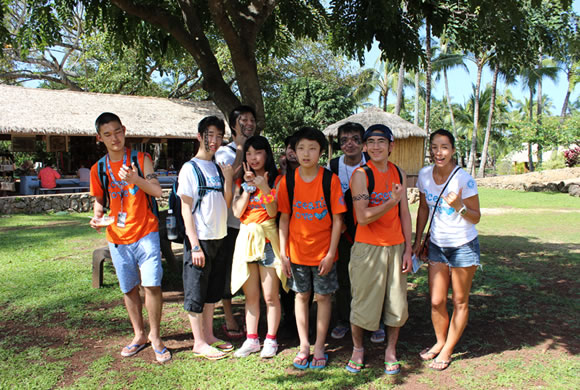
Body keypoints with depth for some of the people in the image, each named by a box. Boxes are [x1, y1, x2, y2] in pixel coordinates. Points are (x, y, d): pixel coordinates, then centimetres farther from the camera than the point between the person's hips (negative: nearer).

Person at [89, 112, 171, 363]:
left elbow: (157, 191, -13)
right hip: (117, 237, 4)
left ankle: (155, 335, 9)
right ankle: (139, 335, 29)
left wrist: (136, 179, -29)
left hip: (146, 233, -3)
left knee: (151, 284, -10)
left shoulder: (141, 159, -3)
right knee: (129, 288, 12)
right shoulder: (98, 169, 6)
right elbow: (99, 200, 17)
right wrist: (97, 217, -3)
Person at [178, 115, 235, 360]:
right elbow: (186, 209, -12)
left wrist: (228, 179, -8)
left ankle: (209, 335, 27)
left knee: (212, 290, 15)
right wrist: (195, 246, -16)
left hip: (219, 238, 7)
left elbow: (226, 204, 7)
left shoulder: (218, 168, 10)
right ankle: (199, 343, 14)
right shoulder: (190, 168, -8)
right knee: (196, 292, 3)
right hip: (200, 239, -7)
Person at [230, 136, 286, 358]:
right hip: (246, 238, 4)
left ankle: (271, 340, 16)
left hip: (267, 239, -4)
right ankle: (251, 339, 22)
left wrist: (265, 188, -22)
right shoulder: (242, 182, 11)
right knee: (251, 295, 11)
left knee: (270, 295, 1)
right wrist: (249, 187, -7)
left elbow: (273, 212, -11)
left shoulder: (276, 180, -1)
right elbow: (237, 212, -2)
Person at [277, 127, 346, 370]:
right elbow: (284, 218, 2)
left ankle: (319, 348, 23)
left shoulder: (330, 180, -9)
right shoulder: (287, 181, -3)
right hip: (297, 251, 2)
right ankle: (303, 346, 27)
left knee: (323, 297, 8)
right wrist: (283, 252, -2)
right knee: (301, 296, 12)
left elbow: (337, 219, -7)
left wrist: (331, 253, -10)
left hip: (323, 252, -2)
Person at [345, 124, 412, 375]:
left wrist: (408, 250, 7)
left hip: (395, 246, 4)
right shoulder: (361, 174, -9)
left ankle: (391, 350, 30)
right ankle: (357, 349, 28)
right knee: (363, 300, 5)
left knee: (396, 302, 10)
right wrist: (391, 201, -21)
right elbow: (363, 218, -16)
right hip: (367, 247, -4)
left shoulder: (399, 174, 7)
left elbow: (404, 214, 10)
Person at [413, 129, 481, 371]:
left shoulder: (464, 179, -17)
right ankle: (440, 342, 31)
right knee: (436, 301, 7)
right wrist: (417, 241, 10)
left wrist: (459, 207, -31)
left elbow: (476, 217, -11)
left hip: (463, 246, -4)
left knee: (460, 301, 8)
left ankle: (447, 350, 23)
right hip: (437, 245, 4)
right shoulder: (425, 175, -3)